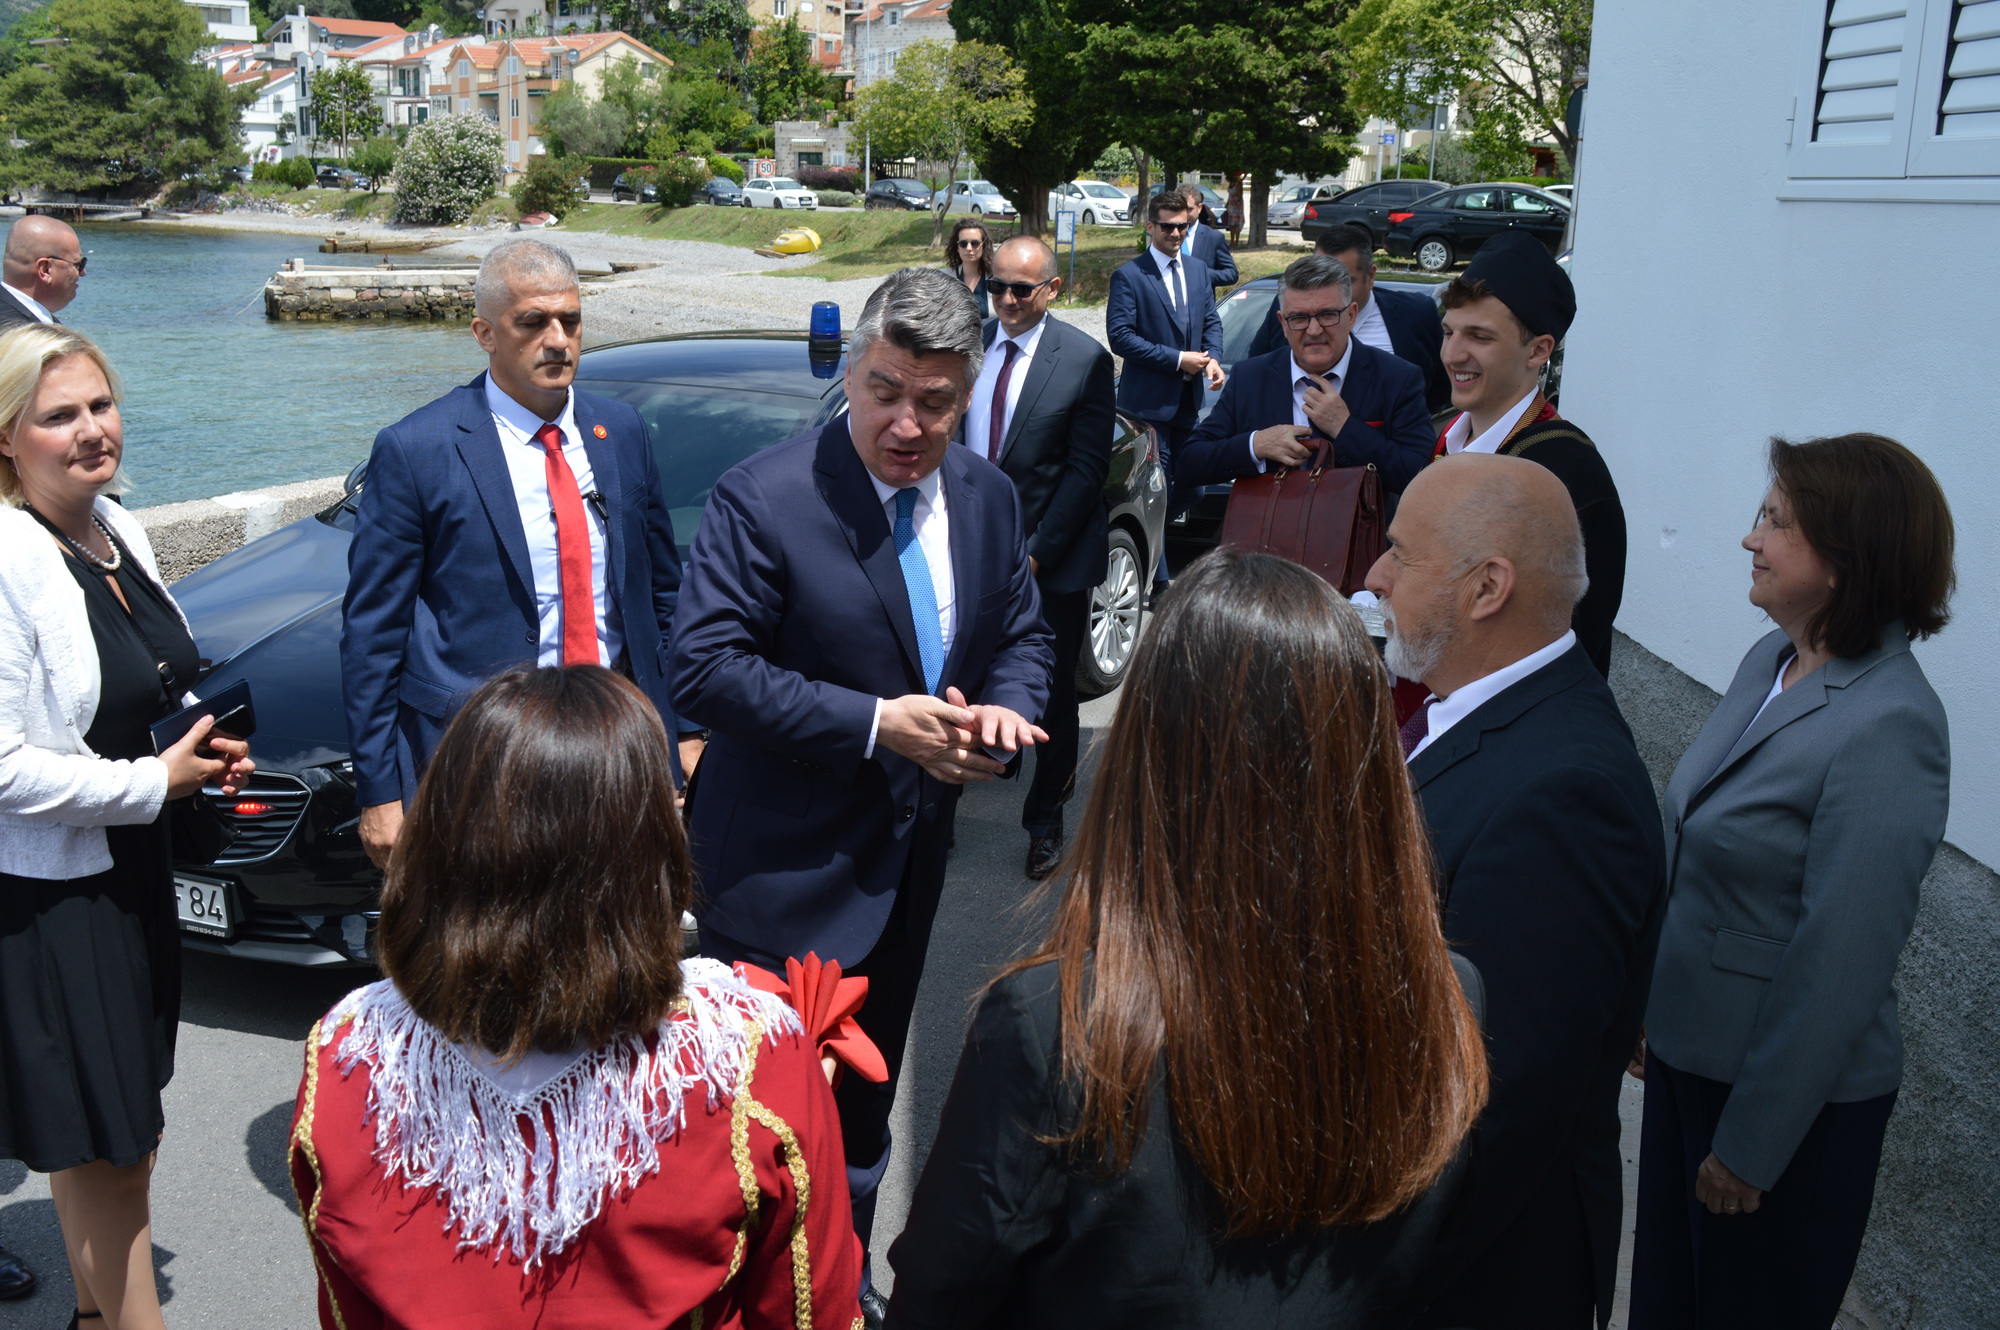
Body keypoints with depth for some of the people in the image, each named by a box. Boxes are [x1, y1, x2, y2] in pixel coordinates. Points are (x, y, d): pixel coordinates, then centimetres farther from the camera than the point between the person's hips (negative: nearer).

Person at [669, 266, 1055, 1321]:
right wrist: (873, 724, -26)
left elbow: (1022, 636, 10)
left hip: (909, 860, 7)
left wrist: (1003, 710, -12)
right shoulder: (762, 500, -19)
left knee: (865, 1104, 25)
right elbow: (705, 667, -23)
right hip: (786, 872, -6)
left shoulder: (986, 496, 1)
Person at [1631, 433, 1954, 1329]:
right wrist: (1655, 1003, 14)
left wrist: (1750, 1146, -17)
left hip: (1790, 1088, -7)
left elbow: (1839, 965, -23)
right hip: (1689, 1046, 7)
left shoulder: (1886, 728, -25)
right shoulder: (1772, 660, -1)